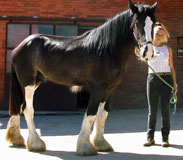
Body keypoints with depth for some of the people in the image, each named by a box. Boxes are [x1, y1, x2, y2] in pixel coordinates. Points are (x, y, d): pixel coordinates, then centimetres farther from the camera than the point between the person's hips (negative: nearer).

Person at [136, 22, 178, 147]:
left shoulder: (168, 49, 10)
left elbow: (171, 67, 10)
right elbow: (138, 53, -15)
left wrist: (175, 83, 4)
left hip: (167, 78, 1)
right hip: (152, 79, -1)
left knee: (165, 109, 1)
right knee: (152, 109, 1)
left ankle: (165, 138, 9)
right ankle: (150, 137, 10)